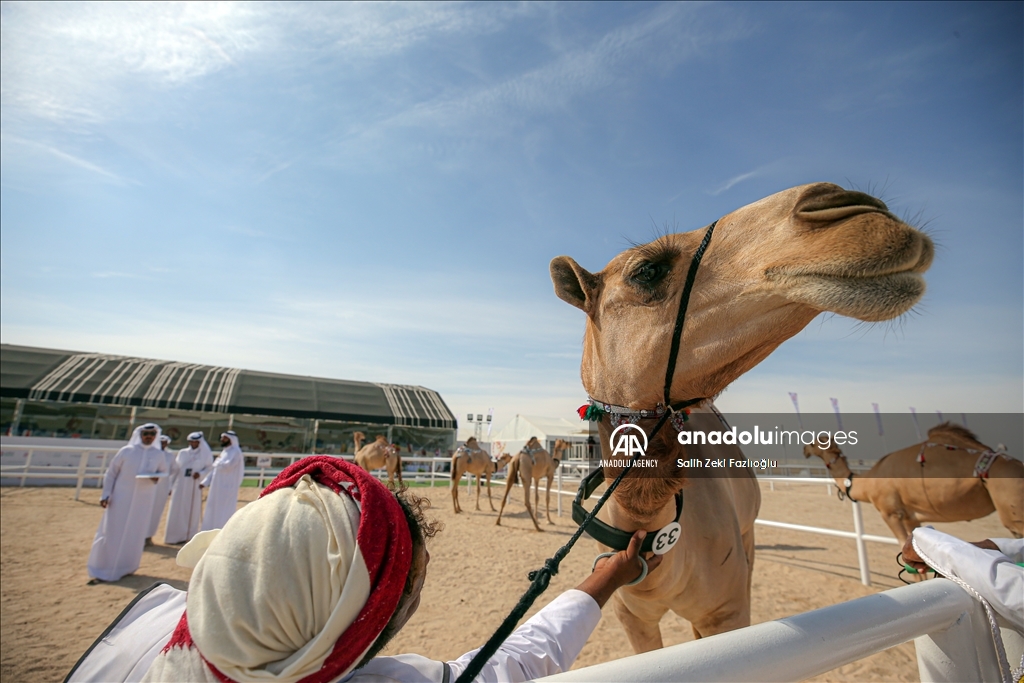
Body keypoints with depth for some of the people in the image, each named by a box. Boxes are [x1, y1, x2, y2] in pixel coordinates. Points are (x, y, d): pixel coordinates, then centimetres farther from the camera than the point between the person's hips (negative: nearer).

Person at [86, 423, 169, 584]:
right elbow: (111, 473, -1)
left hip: (143, 501, 2)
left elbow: (163, 471, 11)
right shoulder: (126, 451, -6)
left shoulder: (158, 455, -1)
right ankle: (102, 571, 13)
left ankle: (124, 567, 25)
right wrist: (106, 494, -7)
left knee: (135, 536, 9)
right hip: (121, 498, -2)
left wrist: (157, 477, -13)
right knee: (112, 534, 1)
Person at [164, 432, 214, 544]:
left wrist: (200, 474, -19)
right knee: (177, 510, 2)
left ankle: (189, 536, 12)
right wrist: (170, 485, 9)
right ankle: (175, 536, 10)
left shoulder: (205, 455, 1)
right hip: (180, 486, 2)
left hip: (195, 487, -2)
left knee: (192, 511, 3)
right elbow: (175, 469, 10)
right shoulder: (182, 453, 8)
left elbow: (209, 467, -1)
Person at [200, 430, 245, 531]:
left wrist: (219, 461, -7)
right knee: (213, 512, 12)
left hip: (227, 487, -9)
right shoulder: (225, 451, 16)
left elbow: (228, 465, -25)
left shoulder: (236, 452, -11)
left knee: (224, 513, -4)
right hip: (218, 487, 9)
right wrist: (205, 482, 11)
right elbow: (214, 468, 18)